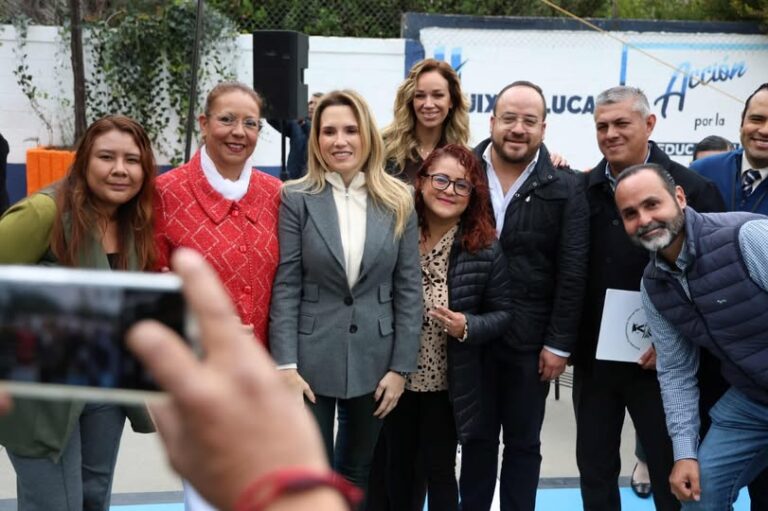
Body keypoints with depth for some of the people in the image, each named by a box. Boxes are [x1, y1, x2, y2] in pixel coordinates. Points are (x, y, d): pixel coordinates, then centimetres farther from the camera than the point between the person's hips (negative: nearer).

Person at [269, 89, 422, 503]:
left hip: (372, 360, 2)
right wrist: (286, 365, -12)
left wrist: (400, 367, -3)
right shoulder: (297, 199, -3)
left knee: (357, 472, 17)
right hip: (311, 359, -2)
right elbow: (285, 288, -6)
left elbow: (409, 290, 1)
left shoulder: (398, 202, 1)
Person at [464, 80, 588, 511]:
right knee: (476, 438, 14)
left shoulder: (565, 189, -3)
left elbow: (572, 273, -4)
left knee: (524, 442, 12)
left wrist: (560, 343, -7)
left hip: (531, 339, -1)